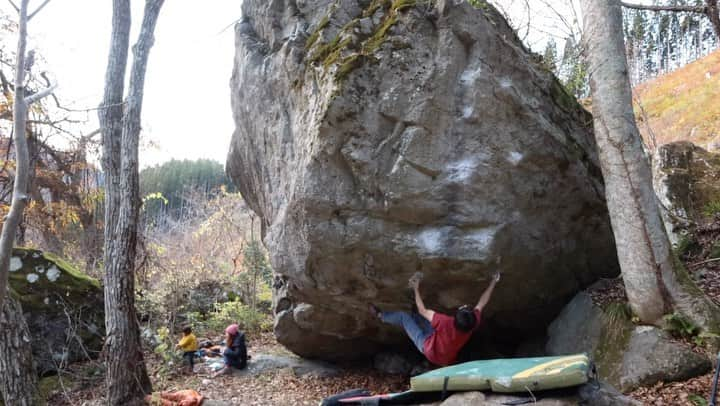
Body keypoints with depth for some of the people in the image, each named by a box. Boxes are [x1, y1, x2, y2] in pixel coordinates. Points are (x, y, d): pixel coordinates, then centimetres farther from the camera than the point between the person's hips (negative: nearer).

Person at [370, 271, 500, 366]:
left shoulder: (446, 323, -44)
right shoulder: (472, 323, -32)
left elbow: (422, 311, -27)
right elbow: (481, 303, -14)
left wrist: (416, 289, -17)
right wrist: (493, 282, -5)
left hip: (428, 348, -5)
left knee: (403, 316, 7)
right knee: (414, 316, 20)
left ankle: (380, 315, 35)